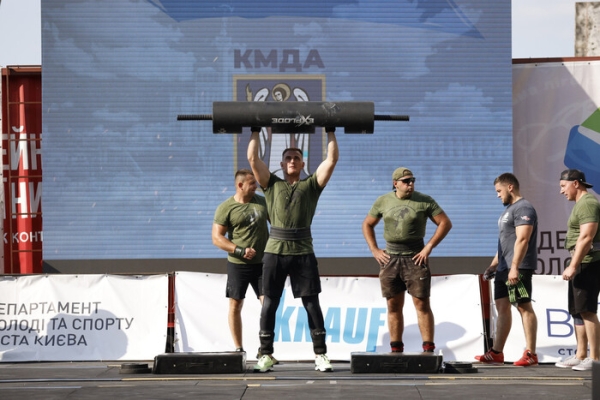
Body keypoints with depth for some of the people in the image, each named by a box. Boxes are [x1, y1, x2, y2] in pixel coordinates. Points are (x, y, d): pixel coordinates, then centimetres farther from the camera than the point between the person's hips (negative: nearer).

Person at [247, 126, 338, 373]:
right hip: (275, 252, 1)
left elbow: (332, 160, 4)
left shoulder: (311, 185, 10)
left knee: (312, 304, 1)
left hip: (303, 253, 0)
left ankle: (321, 355, 5)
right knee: (269, 304, 3)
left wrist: (331, 132, 6)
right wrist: (256, 131, 9)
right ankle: (266, 355, 9)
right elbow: (252, 158, 5)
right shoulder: (271, 184, 12)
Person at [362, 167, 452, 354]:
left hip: (415, 258, -3)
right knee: (393, 306, 5)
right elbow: (367, 224, 18)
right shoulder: (383, 201, 8)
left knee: (422, 304, -6)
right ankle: (396, 349, 11)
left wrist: (429, 247, -9)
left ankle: (428, 348, -6)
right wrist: (374, 250, 7)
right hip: (390, 259, 3)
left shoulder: (424, 201, -1)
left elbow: (445, 223, -2)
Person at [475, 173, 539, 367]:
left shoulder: (523, 209, -12)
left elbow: (522, 240, -21)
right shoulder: (509, 209, 21)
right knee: (502, 307, 9)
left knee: (524, 307, -8)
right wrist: (493, 265, 24)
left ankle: (530, 354, -8)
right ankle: (496, 353, 12)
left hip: (518, 269, -10)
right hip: (504, 269, 10)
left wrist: (514, 267, -27)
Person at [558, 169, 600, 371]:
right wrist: (574, 265, 21)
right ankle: (580, 356, 17)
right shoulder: (582, 203, 20)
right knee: (577, 310, 13)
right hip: (583, 263, 11)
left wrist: (573, 266, -24)